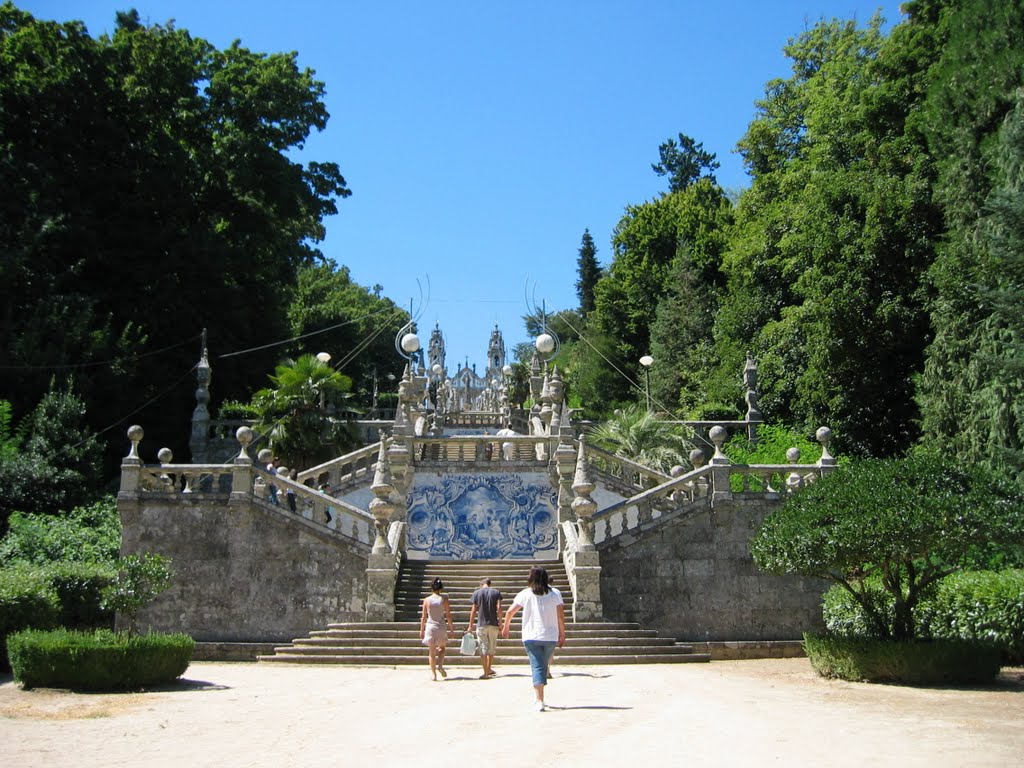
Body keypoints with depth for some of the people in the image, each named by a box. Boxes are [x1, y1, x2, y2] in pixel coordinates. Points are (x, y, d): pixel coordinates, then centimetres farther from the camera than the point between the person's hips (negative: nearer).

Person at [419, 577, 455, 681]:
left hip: (430, 626, 1)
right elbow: (448, 616, -3)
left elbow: (423, 617, 0)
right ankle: (440, 665, -1)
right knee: (442, 647, 21)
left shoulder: (427, 600, -2)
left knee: (432, 652, 8)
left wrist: (421, 630, 8)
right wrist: (451, 628, 6)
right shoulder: (444, 599, -4)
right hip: (441, 627, 0)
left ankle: (433, 674, 5)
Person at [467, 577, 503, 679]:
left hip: (481, 624, -1)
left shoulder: (477, 593, 2)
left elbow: (474, 610, 0)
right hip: (493, 624, 1)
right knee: (492, 648, 17)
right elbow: (499, 608, -6)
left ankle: (486, 672, -2)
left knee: (483, 649, 1)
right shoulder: (496, 592, 3)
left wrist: (470, 625, 4)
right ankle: (489, 669, 29)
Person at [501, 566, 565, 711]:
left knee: (537, 667, -3)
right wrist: (562, 635, 6)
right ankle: (538, 696, 29)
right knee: (544, 666, 17)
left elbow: (510, 612, 0)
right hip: (550, 636, 2)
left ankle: (539, 701, -14)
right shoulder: (555, 593, 3)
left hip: (531, 636, -2)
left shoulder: (525, 594, 0)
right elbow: (561, 616, -1)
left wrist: (505, 627, 15)